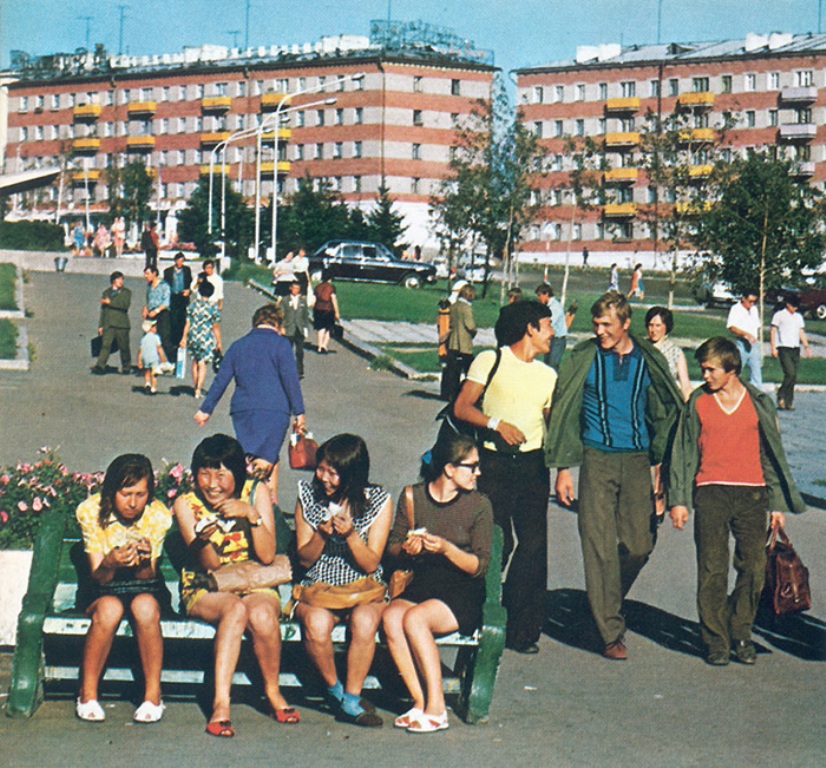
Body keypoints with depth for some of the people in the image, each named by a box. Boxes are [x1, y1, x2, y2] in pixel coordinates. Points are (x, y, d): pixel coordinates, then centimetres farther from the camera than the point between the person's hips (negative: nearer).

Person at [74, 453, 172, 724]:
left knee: (145, 605, -35)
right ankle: (87, 694, -19)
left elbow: (147, 577, -14)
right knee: (109, 608, -35)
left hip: (145, 588, 0)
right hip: (104, 589, 0)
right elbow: (98, 577, -15)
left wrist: (145, 561, -37)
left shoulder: (158, 516, -13)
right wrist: (110, 564, -38)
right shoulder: (91, 511, -14)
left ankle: (153, 696, -22)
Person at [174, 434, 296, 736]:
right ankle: (221, 703, -39)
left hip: (255, 586, 1)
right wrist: (203, 541, -34)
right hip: (205, 590, -1)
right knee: (235, 609, -35)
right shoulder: (187, 504, -5)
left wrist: (253, 515, -24)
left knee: (262, 613, -33)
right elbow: (210, 565, -12)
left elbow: (267, 556, -10)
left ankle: (273, 693, -10)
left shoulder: (256, 493, -2)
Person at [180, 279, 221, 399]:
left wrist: (184, 338, 8)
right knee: (202, 364, 1)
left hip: (193, 337, 3)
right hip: (206, 339, -3)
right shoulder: (213, 307, -8)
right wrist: (218, 342, 4)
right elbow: (216, 327, -4)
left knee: (194, 362, 18)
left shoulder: (192, 305, -1)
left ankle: (195, 387, 28)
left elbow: (187, 323, 1)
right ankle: (198, 390, -5)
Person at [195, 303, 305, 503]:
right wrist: (299, 411, -3)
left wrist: (206, 409, 21)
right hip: (274, 410, -5)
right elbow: (290, 379, -5)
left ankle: (272, 500, 13)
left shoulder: (238, 345, 15)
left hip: (242, 411, 5)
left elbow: (220, 380, 16)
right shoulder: (280, 343, 2)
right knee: (266, 460, -7)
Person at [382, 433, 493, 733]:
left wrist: (447, 549, -20)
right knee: (391, 616, -29)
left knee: (414, 618, -31)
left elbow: (479, 565, -4)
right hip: (422, 583, 3)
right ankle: (420, 701, -24)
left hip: (464, 594, -3)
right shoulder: (413, 496, 6)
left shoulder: (479, 505, -1)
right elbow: (393, 546, 13)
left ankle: (435, 706, -25)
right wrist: (406, 548, -10)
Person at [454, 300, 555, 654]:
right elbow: (462, 407, -2)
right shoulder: (490, 361, 4)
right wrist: (496, 423, -16)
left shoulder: (548, 375, 19)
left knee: (533, 545, -3)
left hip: (532, 464, 4)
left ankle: (522, 629, 5)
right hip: (494, 462, -4)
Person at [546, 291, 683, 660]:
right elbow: (563, 412, 4)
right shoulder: (583, 358, 1)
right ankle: (611, 632, 0)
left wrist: (660, 468, 10)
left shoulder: (648, 361, 5)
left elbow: (664, 415, 14)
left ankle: (606, 604, 26)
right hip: (597, 459, -2)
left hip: (637, 460, 2)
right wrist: (562, 468, -1)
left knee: (639, 544, -1)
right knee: (599, 545, -6)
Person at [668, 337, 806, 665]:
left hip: (752, 493, 1)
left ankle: (741, 634, 13)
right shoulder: (698, 402, 6)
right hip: (710, 491, 0)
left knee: (754, 567, -2)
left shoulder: (759, 402, 6)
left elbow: (773, 452, 12)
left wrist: (778, 503, 9)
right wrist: (678, 500, 4)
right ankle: (715, 640, 5)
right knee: (712, 570, -3)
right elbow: (683, 452, 10)